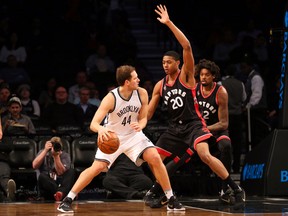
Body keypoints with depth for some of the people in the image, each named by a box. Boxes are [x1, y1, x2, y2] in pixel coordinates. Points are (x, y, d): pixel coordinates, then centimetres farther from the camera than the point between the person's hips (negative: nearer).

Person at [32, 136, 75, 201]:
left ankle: (61, 192, -52)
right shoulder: (43, 152, 5)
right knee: (42, 176, -31)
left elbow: (61, 172, -12)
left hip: (61, 184, 0)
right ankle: (61, 194, -45)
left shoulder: (65, 155, 3)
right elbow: (34, 166, -14)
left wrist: (56, 156, -20)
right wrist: (45, 150, -19)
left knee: (71, 172, -26)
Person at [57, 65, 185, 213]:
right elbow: (93, 124, -29)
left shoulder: (142, 93, -14)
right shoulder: (111, 98, -25)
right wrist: (101, 129, -53)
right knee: (97, 167, -16)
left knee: (155, 158, -14)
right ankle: (67, 200, -6)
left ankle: (171, 199, -2)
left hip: (133, 135, 3)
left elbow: (143, 118, 0)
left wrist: (140, 125, -26)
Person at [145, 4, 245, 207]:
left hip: (194, 125, -7)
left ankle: (236, 189, -22)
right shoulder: (159, 86, 10)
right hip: (174, 129, 7)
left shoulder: (186, 75, -6)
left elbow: (187, 46, -20)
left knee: (205, 155, -27)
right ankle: (155, 192, 24)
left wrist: (169, 23, -23)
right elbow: (148, 112, 15)